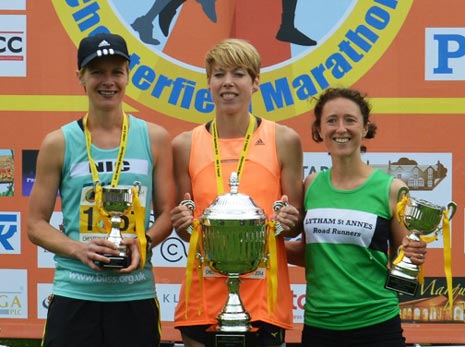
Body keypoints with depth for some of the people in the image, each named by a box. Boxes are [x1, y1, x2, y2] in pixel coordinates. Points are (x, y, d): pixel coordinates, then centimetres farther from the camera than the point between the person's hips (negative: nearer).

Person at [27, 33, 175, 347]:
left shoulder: (155, 138, 8)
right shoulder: (58, 144, 4)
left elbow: (167, 214, 11)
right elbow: (36, 224, 5)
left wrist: (144, 243, -10)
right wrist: (79, 250, -13)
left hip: (136, 295, 1)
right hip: (74, 295, -1)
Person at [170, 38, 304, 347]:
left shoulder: (283, 141, 3)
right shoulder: (186, 145, 5)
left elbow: (296, 227, 8)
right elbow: (184, 229, 13)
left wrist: (287, 222, -13)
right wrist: (184, 223, -8)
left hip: (264, 295, -1)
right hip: (204, 295, 1)